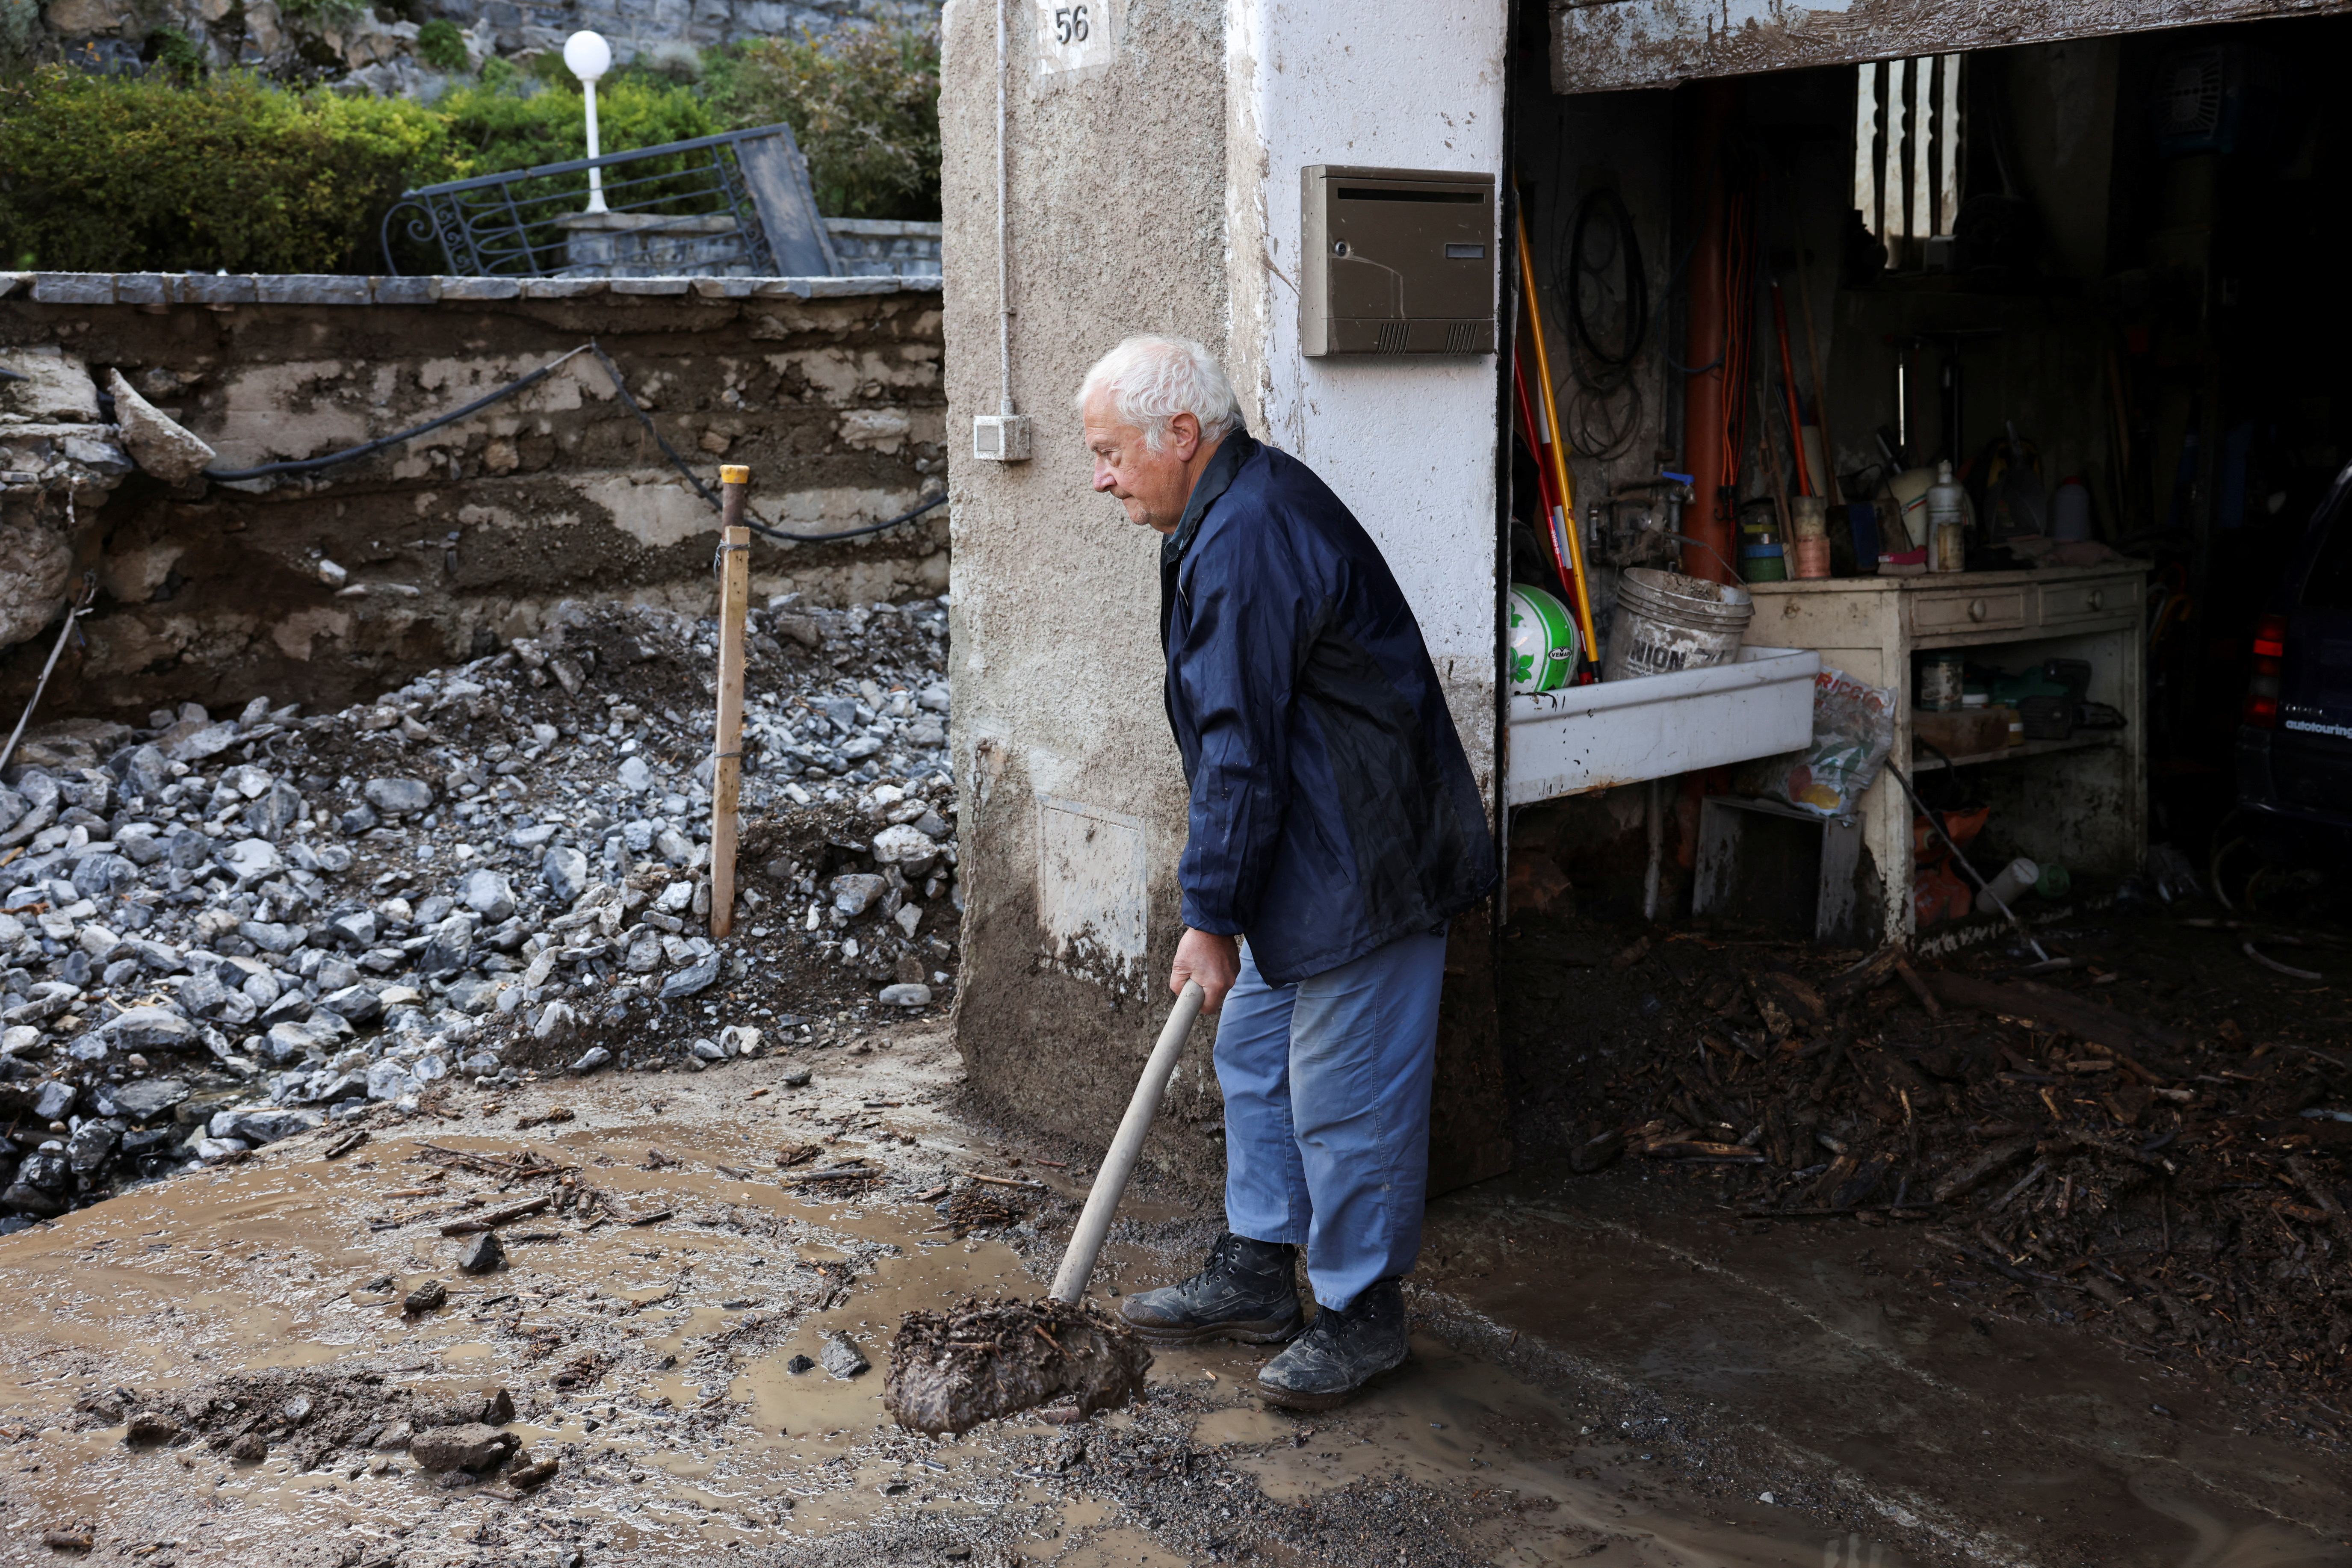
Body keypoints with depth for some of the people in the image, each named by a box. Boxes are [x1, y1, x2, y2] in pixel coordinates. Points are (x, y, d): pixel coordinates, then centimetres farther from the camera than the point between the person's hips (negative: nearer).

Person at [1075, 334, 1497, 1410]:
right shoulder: (1244, 507, 12)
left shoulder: (1245, 544, -23)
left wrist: (1211, 916, -18)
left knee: (1343, 1091, -1)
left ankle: (1362, 1312, 15)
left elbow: (1240, 751, -24)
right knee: (1253, 1051, 18)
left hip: (1363, 865, -11)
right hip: (1315, 851, 11)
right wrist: (1227, 900, 25)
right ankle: (1255, 1273, 30)